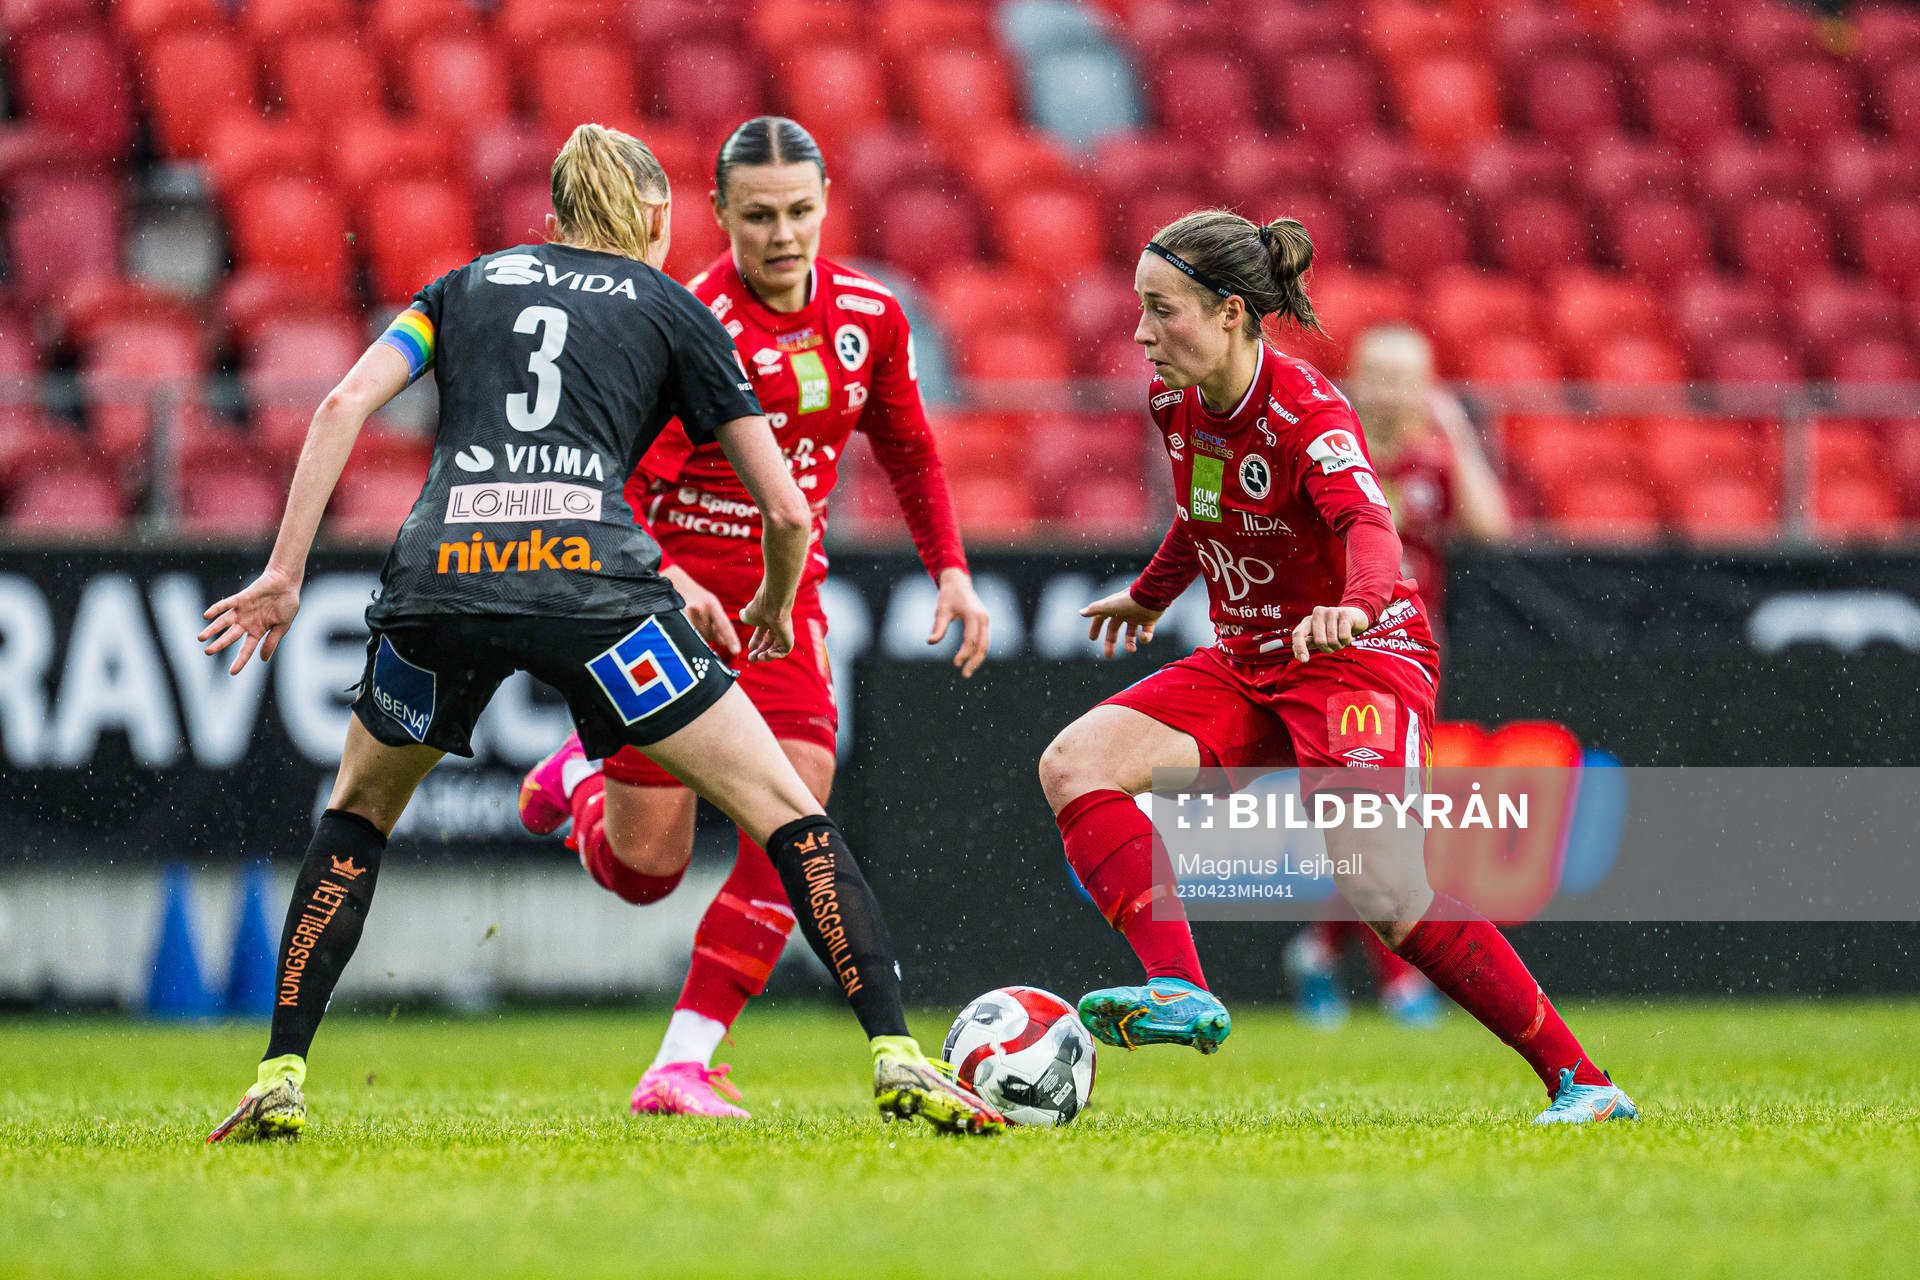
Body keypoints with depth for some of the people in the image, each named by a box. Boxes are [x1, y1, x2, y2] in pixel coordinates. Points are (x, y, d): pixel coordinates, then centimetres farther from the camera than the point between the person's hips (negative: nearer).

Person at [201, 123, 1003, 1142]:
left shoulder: (466, 285, 28)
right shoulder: (672, 310, 21)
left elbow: (345, 404, 11)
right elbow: (786, 511, 18)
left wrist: (284, 574, 9)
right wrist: (775, 608, 38)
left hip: (439, 570, 2)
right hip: (588, 573, -2)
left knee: (358, 811, 29)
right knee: (786, 812, 8)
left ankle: (281, 1077, 20)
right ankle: (896, 1060, -5)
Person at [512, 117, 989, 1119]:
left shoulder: (869, 314, 0)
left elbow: (907, 449, 17)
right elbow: (622, 482, -20)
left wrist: (950, 569, 8)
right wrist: (667, 581, -36)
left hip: (784, 594, 4)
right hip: (673, 591, -4)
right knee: (643, 869, 0)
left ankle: (681, 1065, -10)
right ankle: (577, 778, 37)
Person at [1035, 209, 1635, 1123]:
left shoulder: (1307, 413, -21)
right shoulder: (1175, 400, 1)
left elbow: (1368, 521, -40)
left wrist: (1356, 603, -62)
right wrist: (1152, 594, 39)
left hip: (1358, 661, -8)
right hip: (1245, 664, 8)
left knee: (1379, 887, -24)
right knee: (1074, 763, -14)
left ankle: (1578, 1080, -13)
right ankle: (1180, 992, -26)